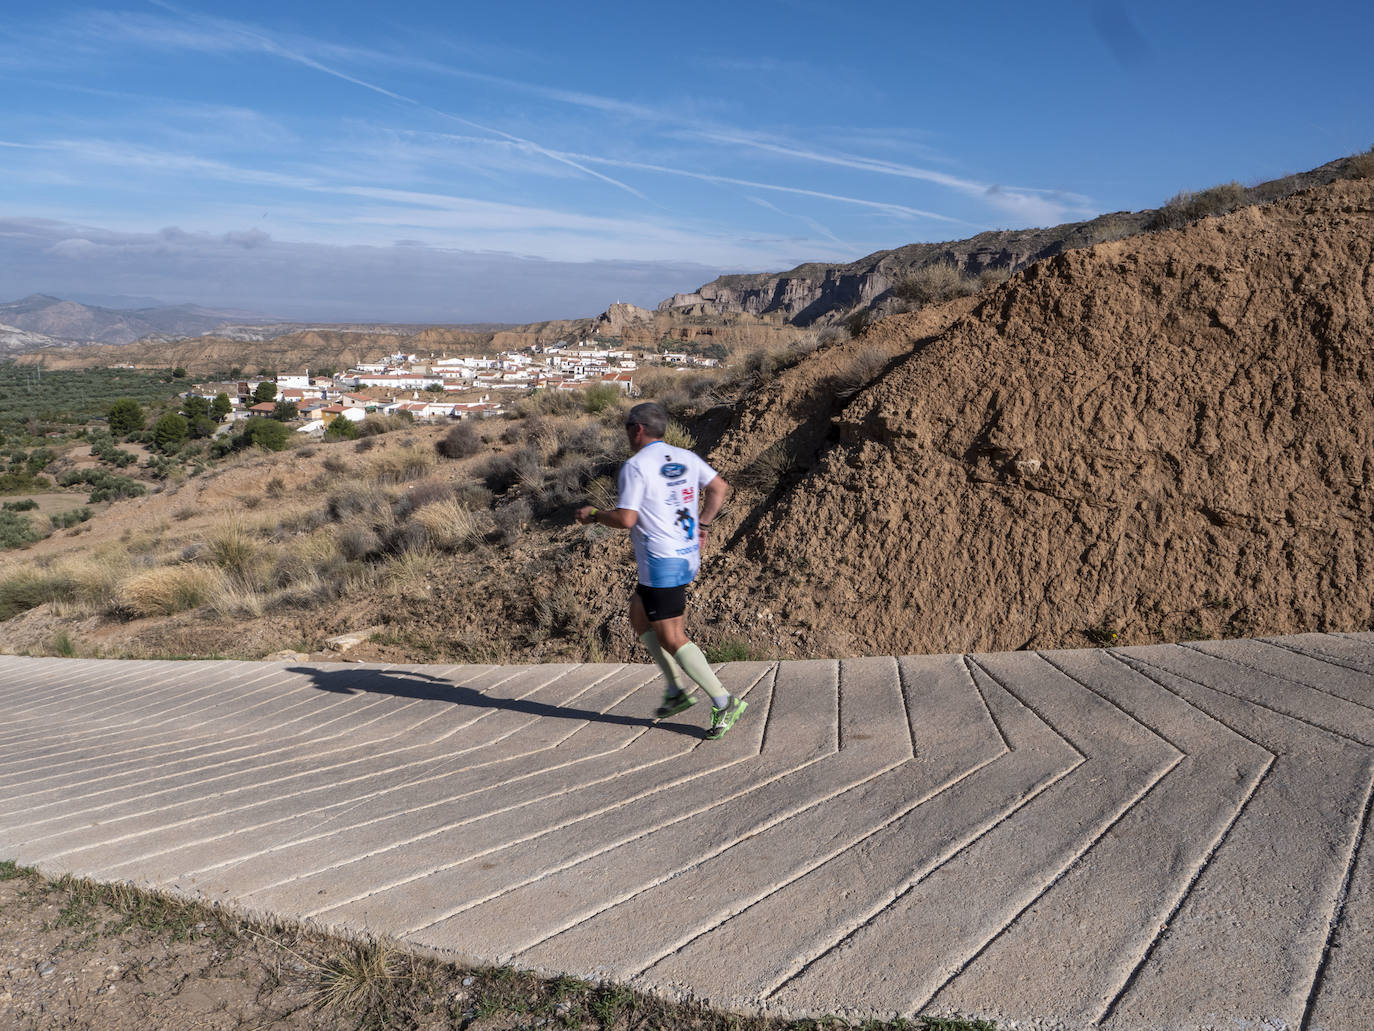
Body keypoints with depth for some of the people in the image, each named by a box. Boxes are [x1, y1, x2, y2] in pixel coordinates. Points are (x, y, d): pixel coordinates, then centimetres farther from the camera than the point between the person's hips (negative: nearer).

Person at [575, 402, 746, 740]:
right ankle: (677, 690, 22)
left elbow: (625, 519, -19)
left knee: (671, 639, -3)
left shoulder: (636, 466, -13)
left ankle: (724, 703, -3)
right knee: (639, 616, 21)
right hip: (687, 556, 9)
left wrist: (593, 515, -2)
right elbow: (719, 487, 13)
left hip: (661, 563, -9)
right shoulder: (685, 457, 9)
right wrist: (701, 525, 20)